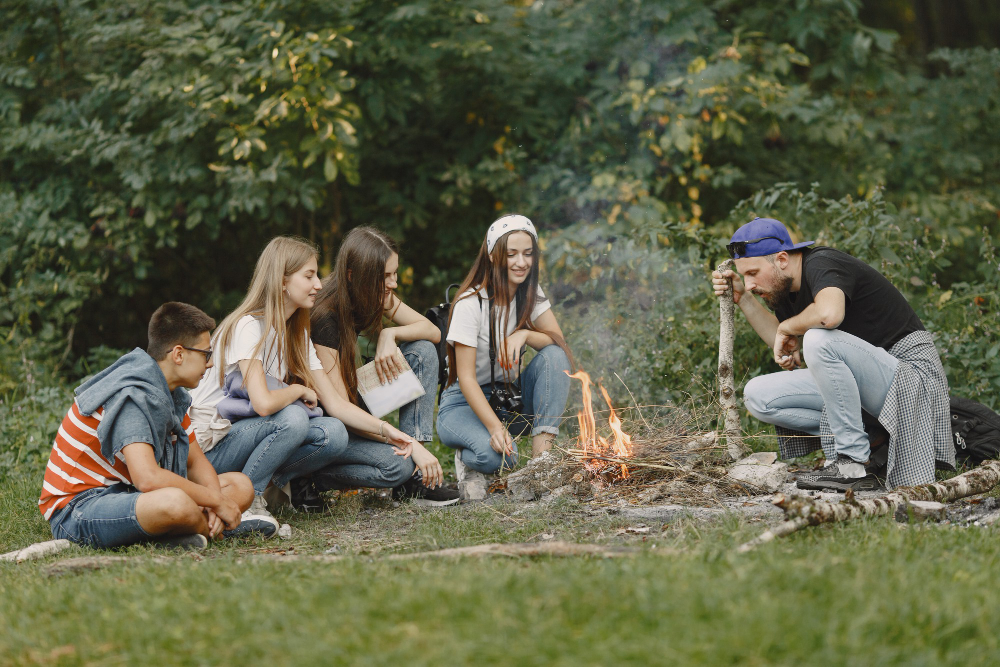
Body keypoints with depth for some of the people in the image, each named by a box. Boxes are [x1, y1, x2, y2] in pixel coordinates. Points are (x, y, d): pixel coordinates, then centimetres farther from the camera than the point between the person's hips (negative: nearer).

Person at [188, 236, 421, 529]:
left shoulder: (297, 334, 10)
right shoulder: (248, 326, -18)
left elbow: (334, 402, 5)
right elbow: (264, 403, -32)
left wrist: (383, 428, -9)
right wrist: (299, 390, -11)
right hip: (212, 446, -7)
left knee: (332, 432, -21)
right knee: (293, 417, -34)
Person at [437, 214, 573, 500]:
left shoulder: (531, 295, 1)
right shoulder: (470, 304, -19)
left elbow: (561, 346, -7)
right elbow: (466, 377, -22)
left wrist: (524, 334, -27)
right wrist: (495, 426, -36)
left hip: (511, 399, 6)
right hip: (465, 403, -6)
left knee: (554, 356, -21)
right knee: (495, 455, -37)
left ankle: (542, 452, -24)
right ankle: (469, 458, 1)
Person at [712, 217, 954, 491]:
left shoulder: (821, 264, -18)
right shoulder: (787, 287, 8)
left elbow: (829, 314, -41)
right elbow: (786, 344, 23)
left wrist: (787, 327, -20)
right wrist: (743, 299, 12)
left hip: (909, 372, -9)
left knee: (820, 339, -34)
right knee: (758, 396, -1)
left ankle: (855, 464, -24)